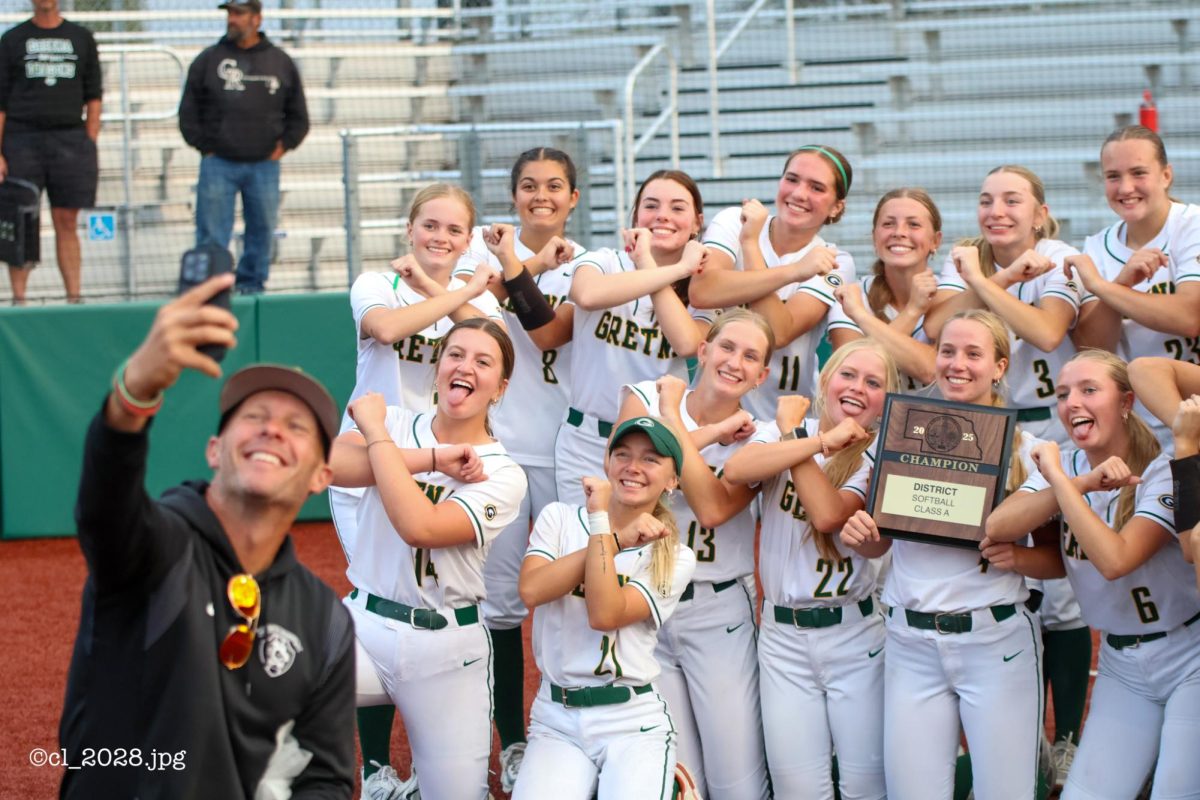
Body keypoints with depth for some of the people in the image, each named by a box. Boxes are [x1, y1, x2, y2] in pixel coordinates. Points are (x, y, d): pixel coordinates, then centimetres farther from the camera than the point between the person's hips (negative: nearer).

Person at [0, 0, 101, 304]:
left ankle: (75, 297, 2)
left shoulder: (82, 38, 11)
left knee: (67, 223, 1)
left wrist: (90, 146, 1)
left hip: (69, 139, 1)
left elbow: (93, 96, 11)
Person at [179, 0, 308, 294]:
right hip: (218, 164, -1)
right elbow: (188, 112, 9)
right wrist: (204, 147, 0)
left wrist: (284, 145, 4)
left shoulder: (280, 63, 9)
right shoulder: (209, 60, 5)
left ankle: (251, 284, 17)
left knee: (262, 230, 5)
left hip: (264, 166, 2)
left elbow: (298, 116, 16)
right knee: (212, 235, -5)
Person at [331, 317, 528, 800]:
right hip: (364, 623, 1)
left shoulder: (502, 475, -5)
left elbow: (421, 527, -22)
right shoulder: (397, 424, 5)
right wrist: (434, 459, -17)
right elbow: (329, 463, -16)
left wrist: (375, 432, -15)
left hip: (447, 650, -1)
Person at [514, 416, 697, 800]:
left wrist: (600, 520, -14)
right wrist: (619, 538, -14)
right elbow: (531, 591, -13)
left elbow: (605, 615, -14)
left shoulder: (675, 559, 2)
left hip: (633, 727, -1)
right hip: (555, 723, 1)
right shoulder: (559, 518, 7)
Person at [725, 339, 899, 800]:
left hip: (854, 634, -1)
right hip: (782, 635, 1)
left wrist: (792, 431, -13)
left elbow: (828, 514, -21)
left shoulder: (879, 460, 0)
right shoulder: (780, 432, 3)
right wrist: (822, 440, -22)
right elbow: (736, 469, -21)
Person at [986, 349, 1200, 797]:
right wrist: (1083, 483, -26)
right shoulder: (1064, 466, 1)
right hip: (1121, 666, 5)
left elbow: (1113, 560, -31)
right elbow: (997, 528, -17)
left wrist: (1059, 478, -26)